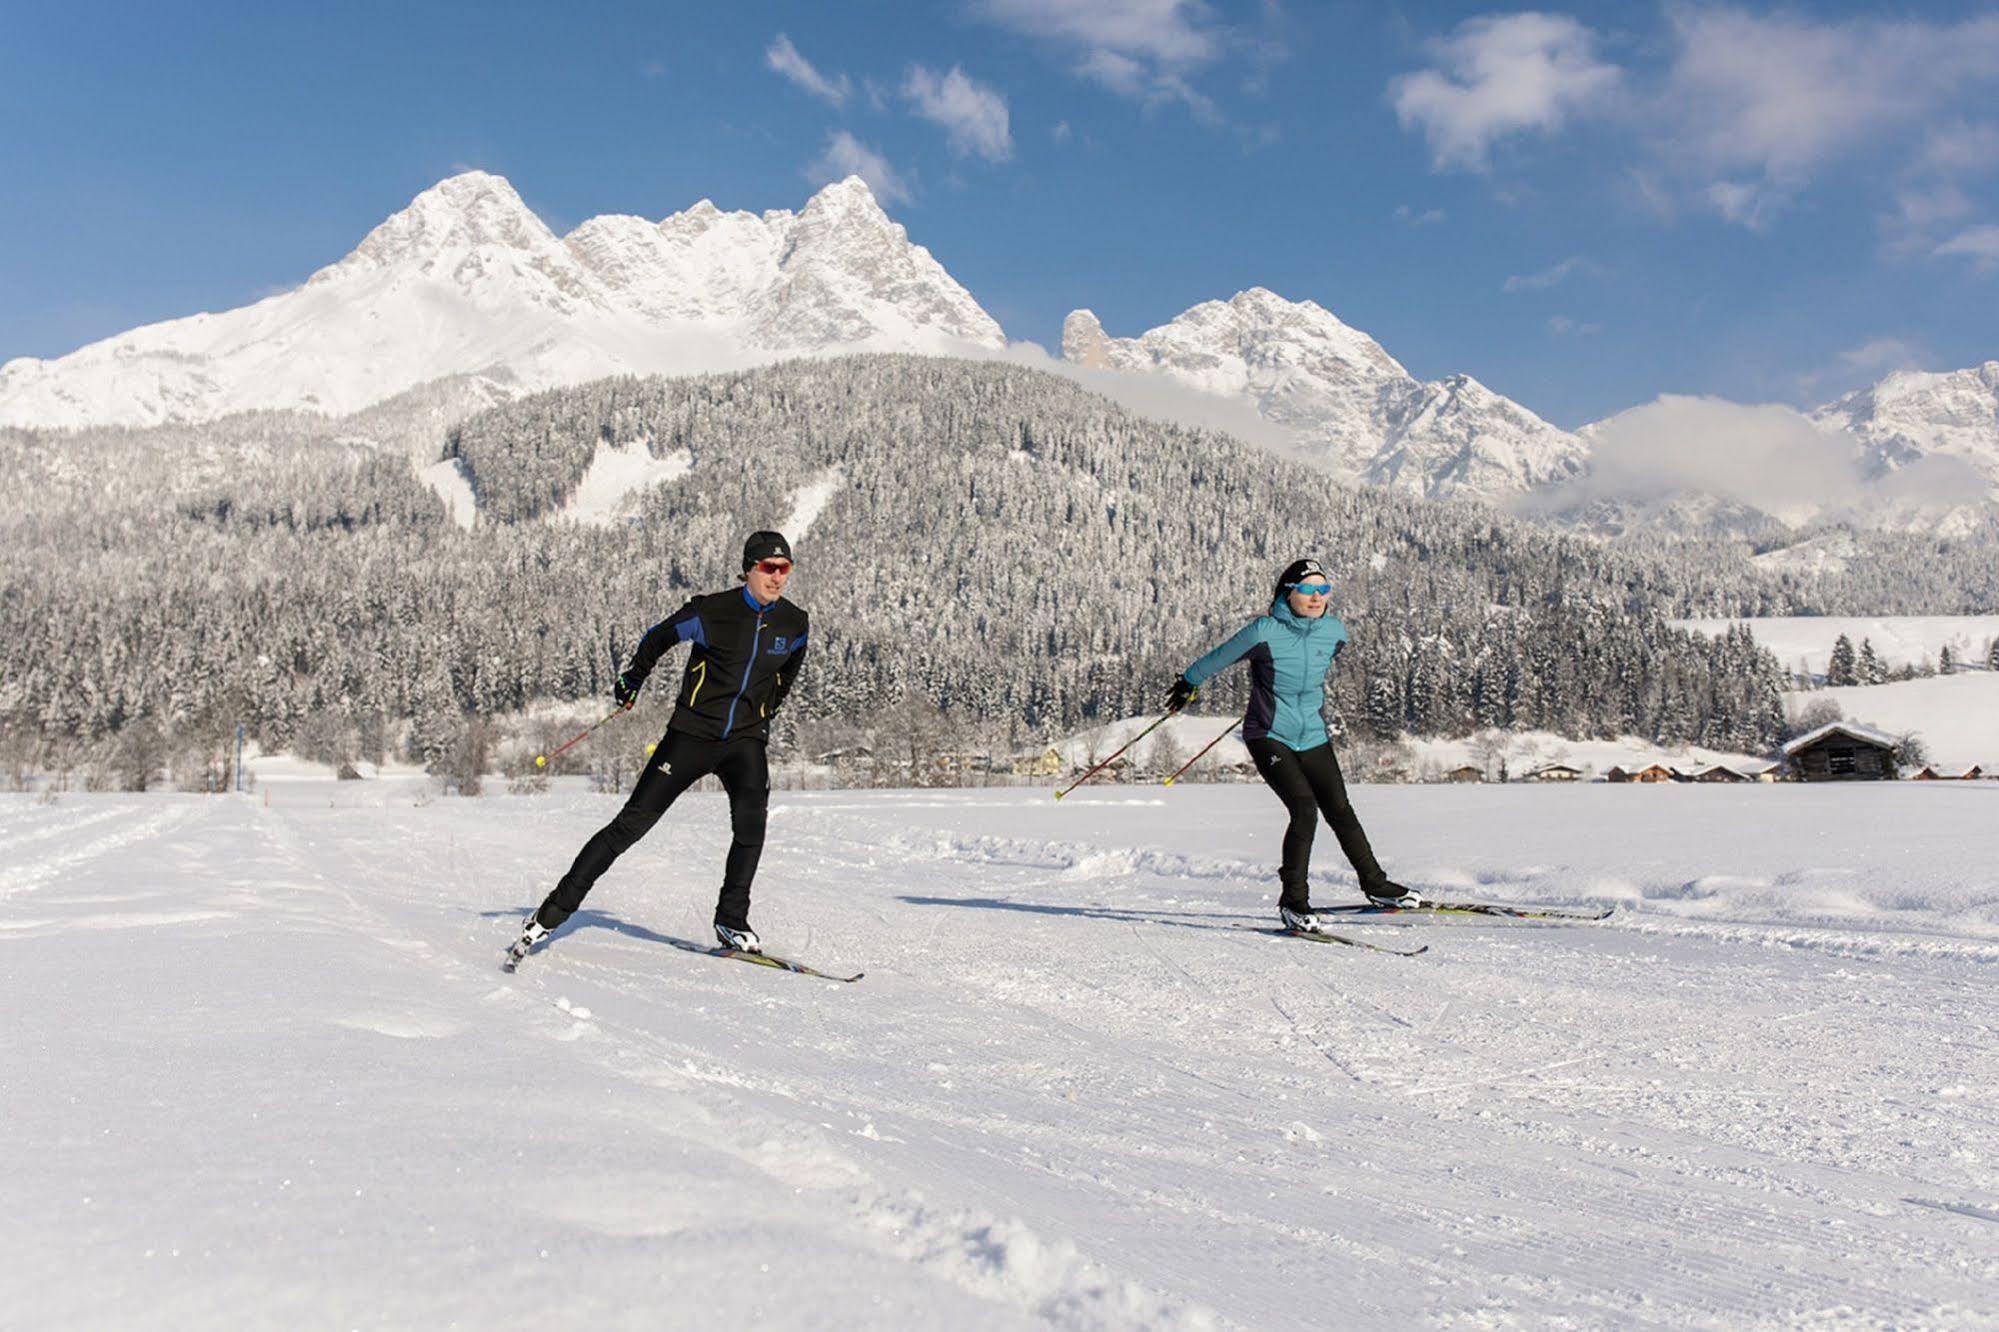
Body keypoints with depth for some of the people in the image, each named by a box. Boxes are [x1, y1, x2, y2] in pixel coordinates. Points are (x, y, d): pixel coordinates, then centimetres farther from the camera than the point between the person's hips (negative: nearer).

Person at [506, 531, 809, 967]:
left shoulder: (794, 623, 0)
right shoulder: (713, 612, -12)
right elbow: (660, 637, 7)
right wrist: (633, 679, 15)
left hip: (745, 739, 3)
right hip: (692, 734, -2)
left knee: (751, 821, -23)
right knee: (631, 823, -4)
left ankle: (731, 921, -6)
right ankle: (555, 909, 4)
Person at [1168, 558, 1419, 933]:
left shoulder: (1335, 631, -2)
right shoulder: (1265, 632, -18)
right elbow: (1220, 657, -3)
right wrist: (1189, 684, 10)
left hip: (1313, 737, 5)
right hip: (1269, 736, -5)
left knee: (1340, 812, 10)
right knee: (1305, 809, -19)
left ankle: (1375, 884, 30)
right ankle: (1293, 900, -7)